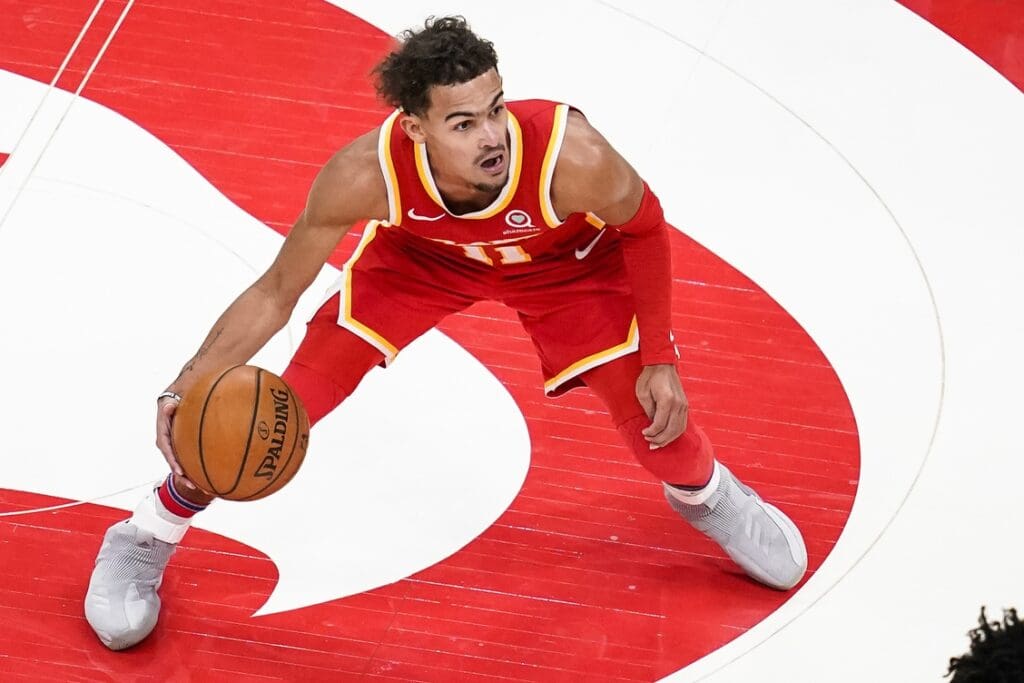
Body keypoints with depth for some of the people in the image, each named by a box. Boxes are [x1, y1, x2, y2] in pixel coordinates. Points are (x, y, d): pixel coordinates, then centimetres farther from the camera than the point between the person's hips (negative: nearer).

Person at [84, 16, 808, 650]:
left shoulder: (573, 156, -43)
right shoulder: (366, 174, -40)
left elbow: (642, 228, -18)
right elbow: (275, 295, -24)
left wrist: (660, 358, -13)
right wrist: (187, 389, -35)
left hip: (562, 259, 0)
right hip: (418, 253, 0)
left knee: (655, 406, 0)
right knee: (290, 401, -8)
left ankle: (707, 494, 41)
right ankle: (143, 540, 15)